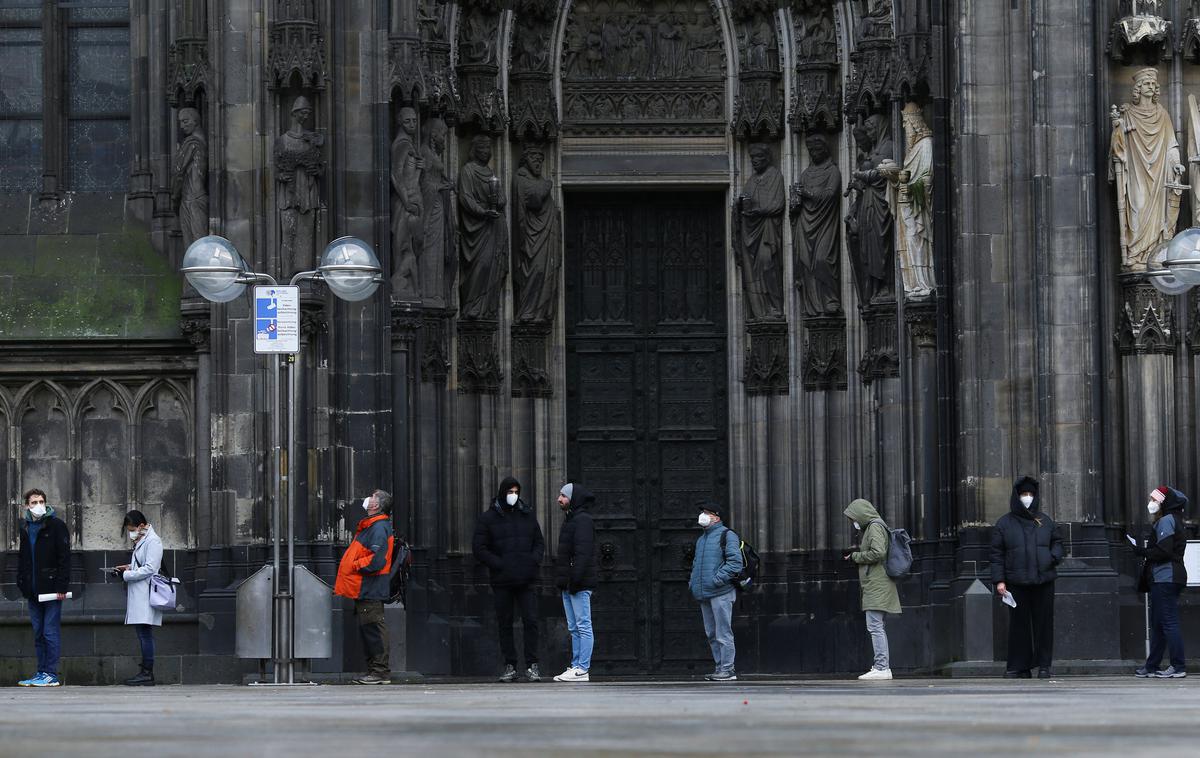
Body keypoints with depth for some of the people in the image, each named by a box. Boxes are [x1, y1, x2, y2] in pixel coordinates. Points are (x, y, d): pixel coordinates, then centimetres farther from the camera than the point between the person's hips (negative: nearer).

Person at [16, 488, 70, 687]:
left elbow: (64, 557, -8)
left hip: (51, 587, -6)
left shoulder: (56, 525, -4)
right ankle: (41, 673, 12)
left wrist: (61, 587, -15)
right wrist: (22, 583, 10)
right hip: (33, 590, 6)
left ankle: (51, 675, -5)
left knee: (50, 632, -7)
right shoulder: (25, 528, 15)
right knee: (38, 633, 8)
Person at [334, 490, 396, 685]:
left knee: (373, 629, -9)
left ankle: (380, 671, -7)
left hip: (370, 589, -10)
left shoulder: (379, 528, -14)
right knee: (366, 630, 12)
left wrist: (354, 566, -14)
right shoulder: (369, 526, 18)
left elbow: (377, 560, -23)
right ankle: (375, 669, 16)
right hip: (363, 589, 10)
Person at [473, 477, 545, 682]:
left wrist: (534, 560, -3)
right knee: (505, 624, 3)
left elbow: (539, 542, 17)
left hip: (526, 580, 1)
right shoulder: (488, 518, 2)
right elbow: (478, 548, -2)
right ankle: (510, 667, 9)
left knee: (531, 620, -7)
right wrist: (499, 564, -13)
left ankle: (532, 665, -3)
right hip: (502, 581, -1)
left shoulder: (528, 515, 11)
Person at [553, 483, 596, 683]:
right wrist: (563, 580, 19)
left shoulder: (582, 520, -12)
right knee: (574, 628, 11)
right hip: (569, 584, 11)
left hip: (579, 584, -11)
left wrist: (575, 579, -25)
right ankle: (576, 666, 14)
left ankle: (582, 670, -10)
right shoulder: (570, 519, 20)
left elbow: (583, 552, -20)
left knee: (583, 626, -9)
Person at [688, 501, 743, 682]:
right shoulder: (701, 540, 22)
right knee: (711, 633, 10)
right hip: (704, 594, 9)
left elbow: (735, 562, -14)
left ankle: (728, 669, -8)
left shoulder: (726, 535, -4)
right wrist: (693, 581, 14)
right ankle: (720, 667, 15)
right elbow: (696, 564, 32)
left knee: (723, 633, -9)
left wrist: (717, 579, -20)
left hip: (720, 592, -9)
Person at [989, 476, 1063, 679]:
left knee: (1044, 623, 0)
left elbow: (1057, 542, 21)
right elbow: (997, 554, 4)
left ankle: (1044, 665, 5)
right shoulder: (1004, 523, 6)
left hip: (1044, 580, 2)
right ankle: (1019, 666, 5)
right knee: (1019, 624, -1)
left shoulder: (1045, 521, 12)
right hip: (1017, 583, -2)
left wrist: (1054, 557, 0)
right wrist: (999, 580, -4)